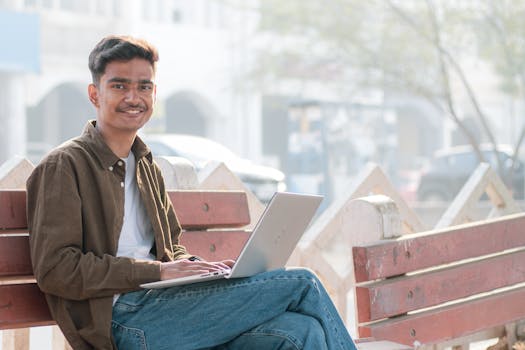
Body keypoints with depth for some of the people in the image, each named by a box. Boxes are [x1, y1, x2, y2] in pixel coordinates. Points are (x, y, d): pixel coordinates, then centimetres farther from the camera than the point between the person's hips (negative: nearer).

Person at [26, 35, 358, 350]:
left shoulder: (148, 169, 24)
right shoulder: (64, 165, -1)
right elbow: (55, 269, -11)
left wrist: (199, 268, 4)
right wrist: (159, 271, -14)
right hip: (124, 317, -7)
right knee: (301, 284, -14)